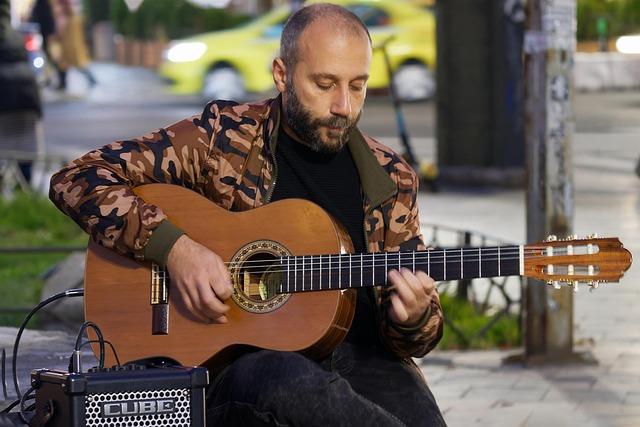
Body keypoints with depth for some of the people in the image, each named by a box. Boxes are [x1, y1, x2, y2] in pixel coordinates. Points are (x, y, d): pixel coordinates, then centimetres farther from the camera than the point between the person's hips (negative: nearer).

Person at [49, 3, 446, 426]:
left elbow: (406, 341, 14)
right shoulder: (224, 137, 3)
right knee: (292, 382, -39)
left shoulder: (391, 178, 12)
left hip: (361, 355, 2)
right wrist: (172, 246, -15)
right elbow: (77, 180, -1)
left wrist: (413, 319, -12)